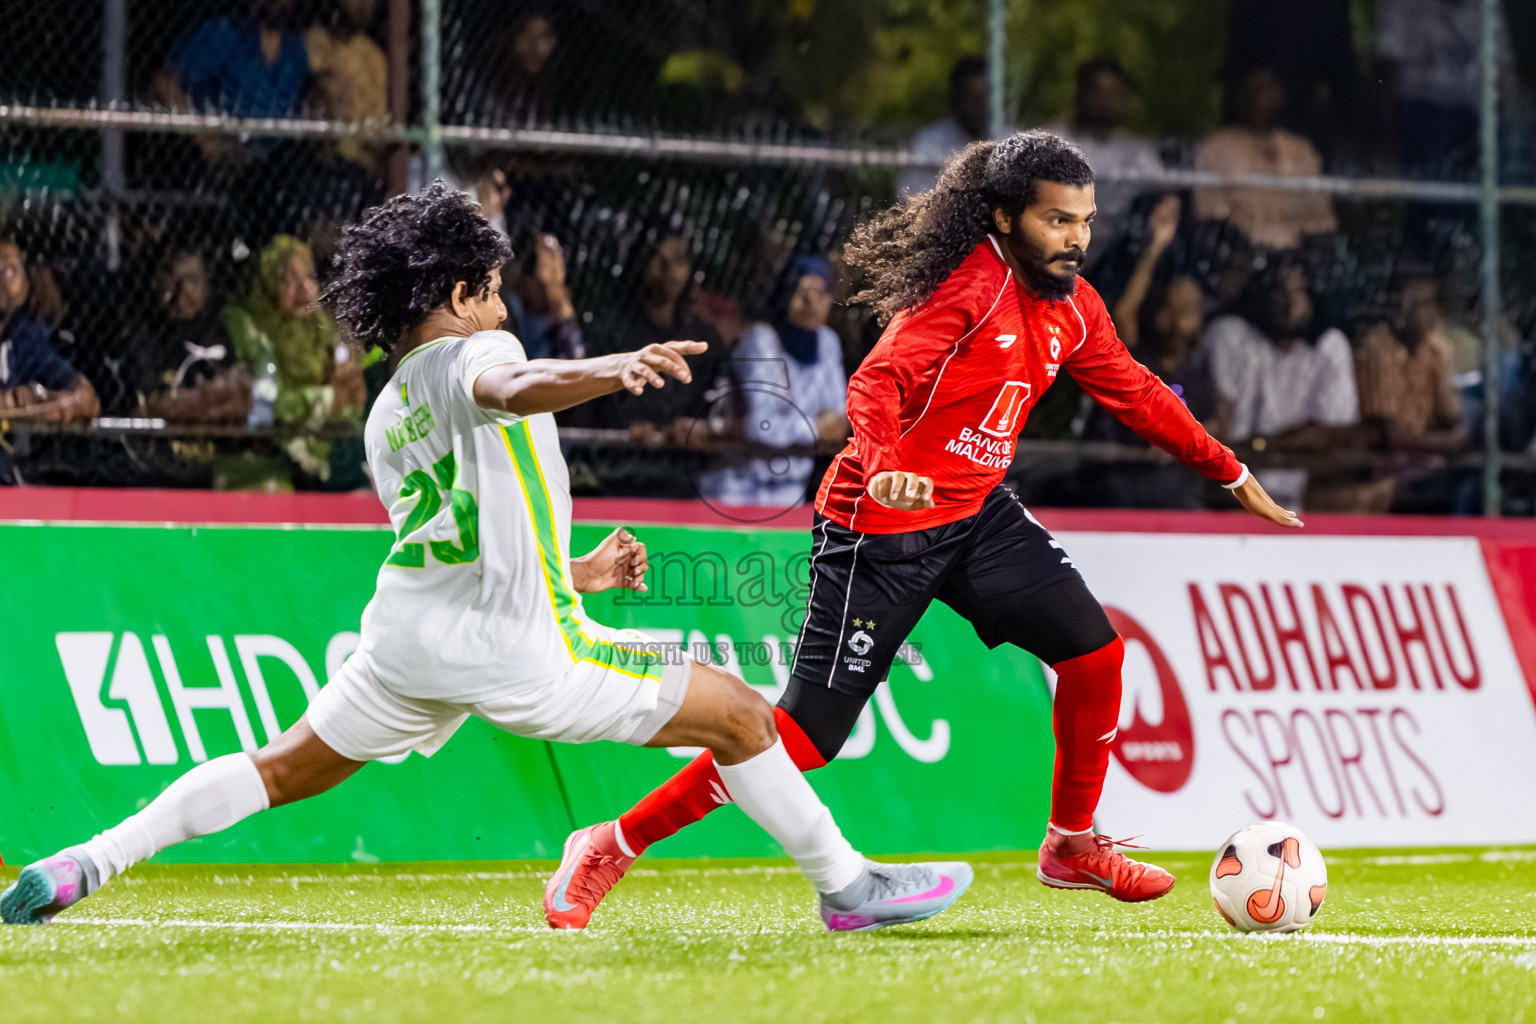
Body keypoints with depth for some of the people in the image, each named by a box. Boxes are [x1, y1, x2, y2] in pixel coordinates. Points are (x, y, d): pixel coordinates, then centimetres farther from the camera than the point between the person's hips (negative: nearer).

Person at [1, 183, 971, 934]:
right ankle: (848, 886, 7)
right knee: (742, 715, 2)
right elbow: (512, 389, -31)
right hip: (510, 646, -7)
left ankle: (88, 862, 7)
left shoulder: (385, 416, 20)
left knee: (286, 769, 20)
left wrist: (574, 573, 36)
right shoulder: (471, 351, -4)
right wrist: (611, 372, -49)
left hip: (404, 628, 7)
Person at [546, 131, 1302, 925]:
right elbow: (876, 384, -30)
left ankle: (1072, 844, 20)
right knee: (806, 733, -10)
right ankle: (615, 846, 0)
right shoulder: (967, 286, -20)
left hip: (978, 514, 8)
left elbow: (1134, 394, 20)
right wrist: (886, 468, -49)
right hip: (882, 527, -8)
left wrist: (1231, 474, 23)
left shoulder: (1069, 305, 6)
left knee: (1094, 649, -1)